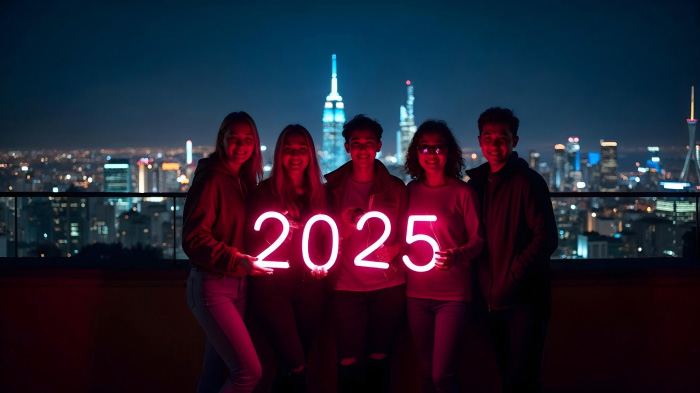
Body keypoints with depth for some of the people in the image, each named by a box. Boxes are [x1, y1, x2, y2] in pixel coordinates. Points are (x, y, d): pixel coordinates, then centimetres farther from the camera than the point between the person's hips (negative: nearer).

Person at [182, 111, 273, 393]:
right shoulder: (210, 179, -12)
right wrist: (237, 260, -26)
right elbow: (194, 239, -17)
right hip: (213, 287, -8)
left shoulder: (245, 181, 12)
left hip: (237, 286, 8)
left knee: (218, 369, 14)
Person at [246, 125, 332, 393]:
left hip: (309, 288, 4)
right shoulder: (264, 193, -4)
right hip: (272, 287, -4)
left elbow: (328, 240, 14)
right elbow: (251, 244, -4)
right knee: (296, 365, -11)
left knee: (292, 364, 9)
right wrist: (271, 236, -23)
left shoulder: (320, 195, 8)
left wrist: (324, 262, -5)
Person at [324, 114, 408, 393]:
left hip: (389, 286, 1)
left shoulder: (396, 188, 4)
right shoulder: (333, 188, 3)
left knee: (379, 362, 6)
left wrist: (394, 249, -14)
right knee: (349, 365, -4)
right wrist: (344, 228, -15)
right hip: (347, 287, 0)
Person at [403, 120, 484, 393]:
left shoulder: (463, 192, -5)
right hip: (416, 294, 4)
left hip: (453, 295, -4)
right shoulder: (411, 191, 6)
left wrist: (457, 256, -24)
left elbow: (478, 240, -6)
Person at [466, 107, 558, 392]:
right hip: (494, 300, 6)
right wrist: (486, 289, 4)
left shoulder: (528, 181, -9)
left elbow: (546, 239, -14)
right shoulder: (476, 182, 10)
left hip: (525, 299, -6)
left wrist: (510, 280, -19)